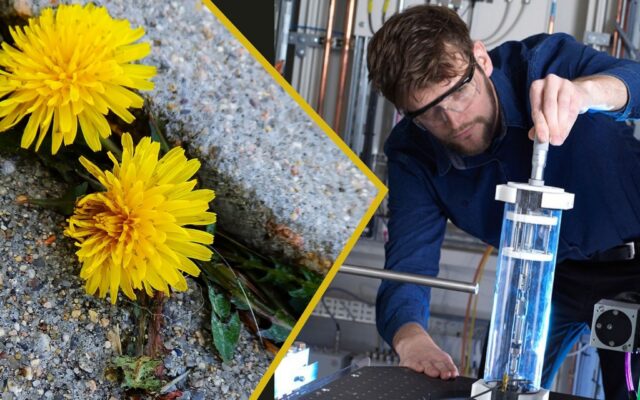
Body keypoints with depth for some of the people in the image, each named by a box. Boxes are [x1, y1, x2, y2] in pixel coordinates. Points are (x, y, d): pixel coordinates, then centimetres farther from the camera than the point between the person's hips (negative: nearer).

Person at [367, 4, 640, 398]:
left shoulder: (543, 63, -25)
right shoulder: (413, 155, -14)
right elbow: (408, 266, -21)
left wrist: (586, 90, -62)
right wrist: (411, 338, -42)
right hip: (551, 275, 4)